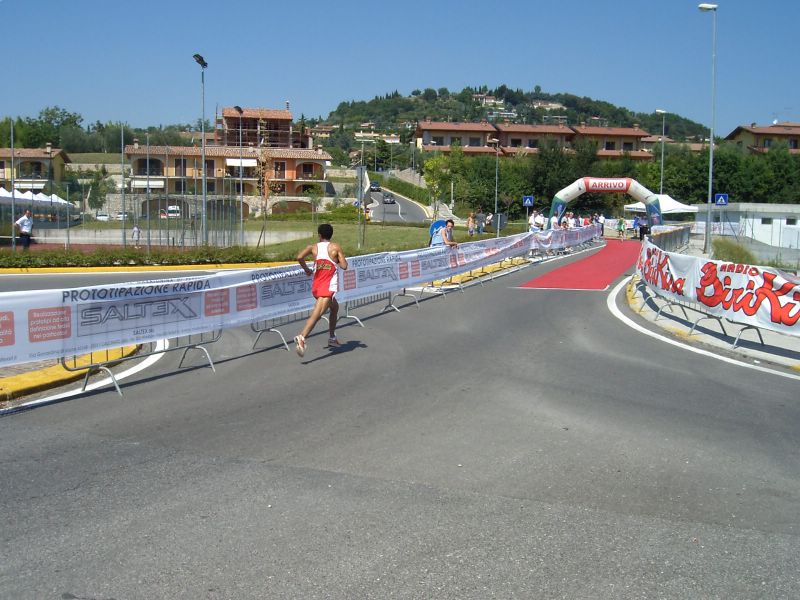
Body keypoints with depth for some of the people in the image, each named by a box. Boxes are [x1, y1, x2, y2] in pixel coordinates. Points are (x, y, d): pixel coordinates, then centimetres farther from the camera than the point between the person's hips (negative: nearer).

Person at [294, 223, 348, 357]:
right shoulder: (335, 247, 2)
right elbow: (344, 266, -4)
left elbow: (299, 257, -7)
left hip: (316, 286, 6)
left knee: (335, 307, 29)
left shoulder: (313, 247, 9)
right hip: (328, 287, -6)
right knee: (317, 313, -20)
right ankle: (302, 337, -41)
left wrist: (306, 269, 9)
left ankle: (332, 338, 34)